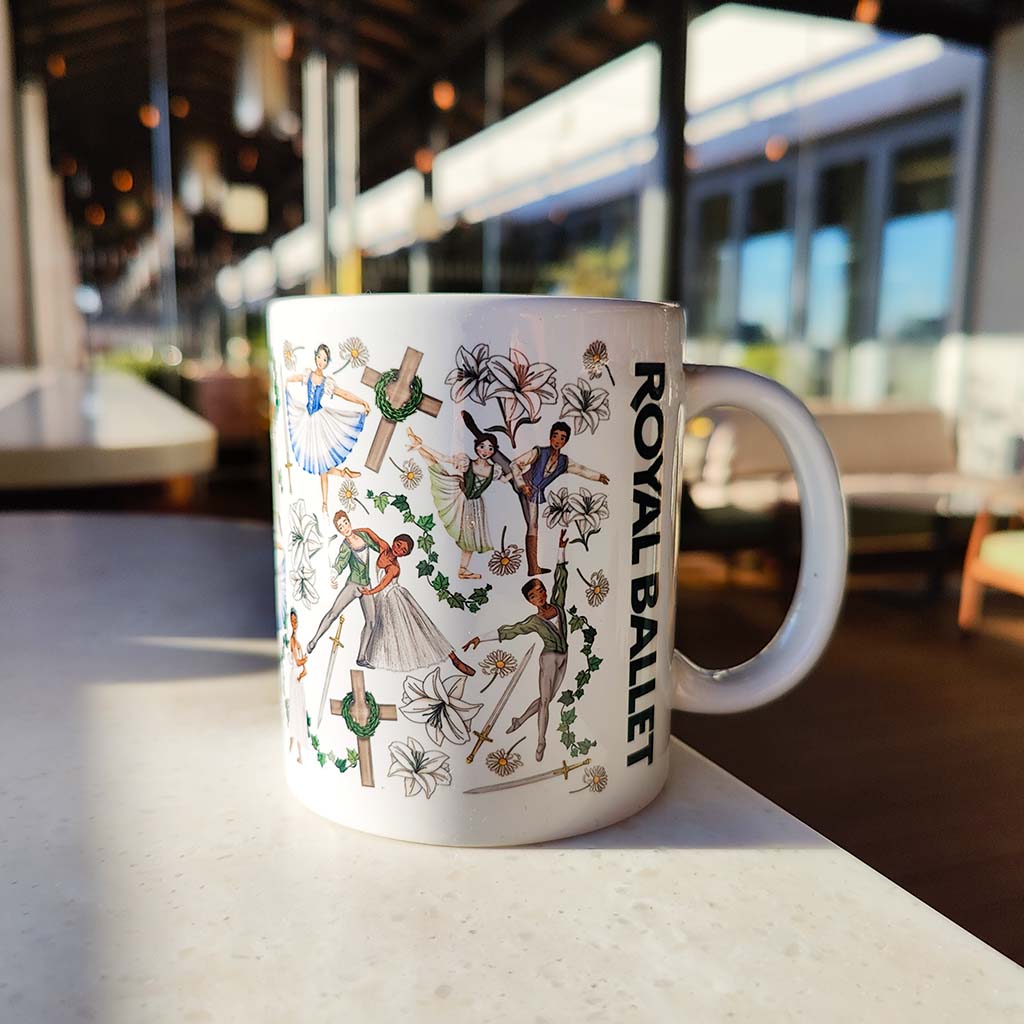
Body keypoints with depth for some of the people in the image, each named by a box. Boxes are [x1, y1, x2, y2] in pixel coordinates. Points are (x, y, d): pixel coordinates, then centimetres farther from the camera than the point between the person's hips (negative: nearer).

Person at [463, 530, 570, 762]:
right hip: (549, 658, -5)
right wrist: (480, 639, -12)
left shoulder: (557, 604, -1)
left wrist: (561, 549, -4)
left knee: (546, 698, 11)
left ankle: (520, 720, 29)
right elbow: (507, 631, -8)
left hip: (563, 658, 5)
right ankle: (541, 741, -2)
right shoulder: (533, 621, -10)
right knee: (544, 699, -7)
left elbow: (561, 577, 0)